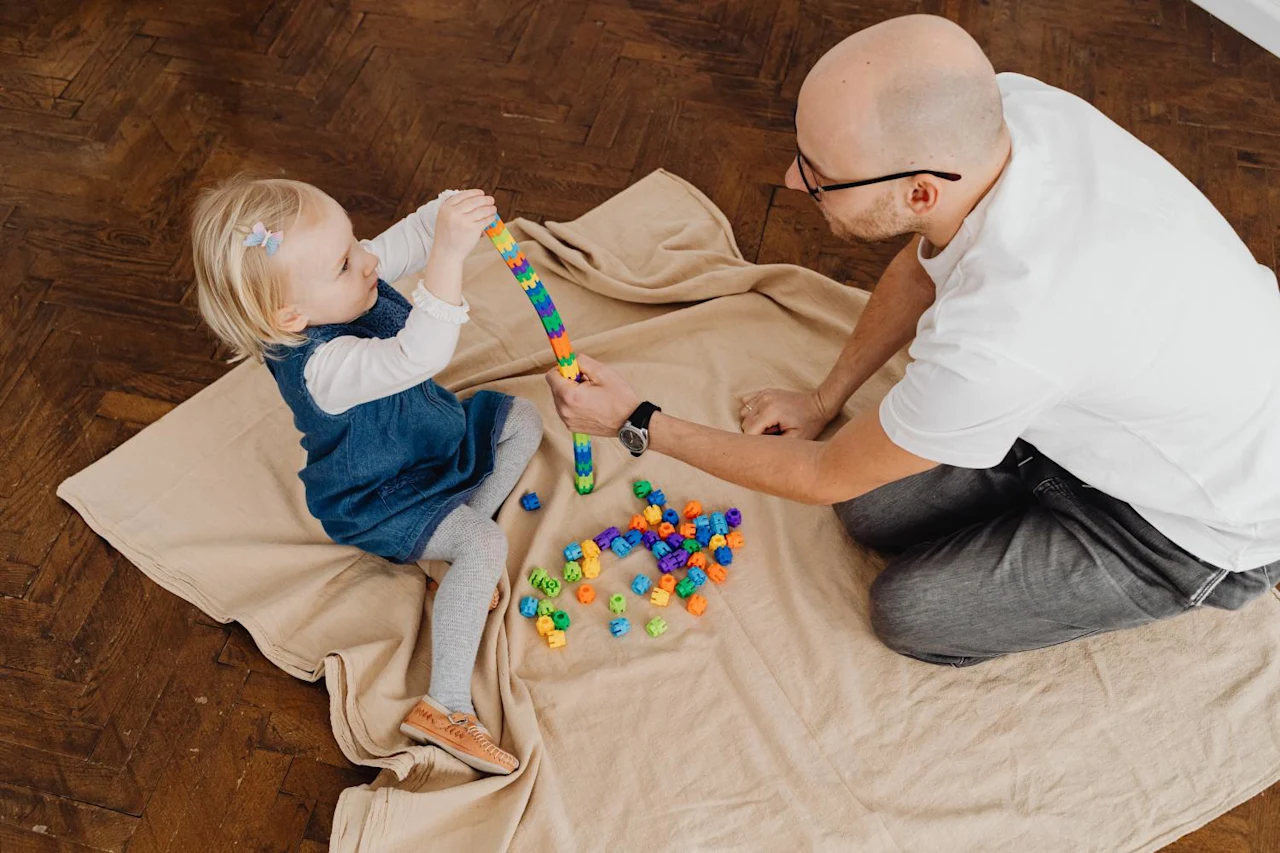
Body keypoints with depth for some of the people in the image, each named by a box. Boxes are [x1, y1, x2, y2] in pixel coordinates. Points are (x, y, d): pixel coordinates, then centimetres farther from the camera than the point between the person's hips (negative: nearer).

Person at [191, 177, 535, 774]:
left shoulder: (348, 284, -16)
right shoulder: (321, 367, -42)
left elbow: (405, 239, -7)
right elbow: (418, 355, -56)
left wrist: (445, 214, -30)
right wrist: (449, 250, -65)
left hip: (424, 434, 10)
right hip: (377, 503, -9)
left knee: (521, 421, 14)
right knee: (485, 547, -27)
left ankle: (457, 546, 9)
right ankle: (444, 707, -20)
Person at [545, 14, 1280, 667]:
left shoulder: (999, 338, -42)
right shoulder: (1004, 105, -22)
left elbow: (826, 476, -21)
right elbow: (924, 265, 2)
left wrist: (640, 425, -13)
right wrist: (825, 399, 11)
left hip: (1211, 523, -6)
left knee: (911, 613, -4)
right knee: (874, 506, 4)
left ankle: (1179, 582, 12)